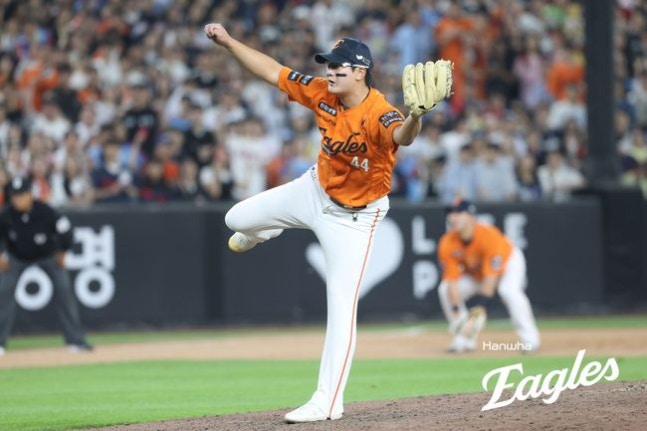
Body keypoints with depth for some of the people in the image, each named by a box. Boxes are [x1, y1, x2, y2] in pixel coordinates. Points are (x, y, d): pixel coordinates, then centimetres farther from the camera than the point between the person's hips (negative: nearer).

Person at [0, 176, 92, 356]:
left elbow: (64, 227, -16)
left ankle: (76, 340, -4)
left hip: (48, 256, -1)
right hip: (17, 257, 1)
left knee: (64, 288, -12)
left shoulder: (44, 211, -32)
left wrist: (62, 252, -7)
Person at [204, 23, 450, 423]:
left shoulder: (377, 115, -35)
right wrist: (228, 41, -6)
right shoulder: (323, 93, -16)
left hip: (354, 217, -7)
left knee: (342, 307, -11)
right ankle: (261, 233, 61)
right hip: (315, 190, 7)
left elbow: (401, 136, -59)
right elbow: (274, 72, -4)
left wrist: (416, 116, -81)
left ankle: (327, 401, -5)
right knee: (238, 219, 21)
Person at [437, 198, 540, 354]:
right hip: (474, 273, 5)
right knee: (445, 290, -14)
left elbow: (491, 276, -39)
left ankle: (529, 340, -22)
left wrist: (479, 309, -45)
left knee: (509, 290, -35)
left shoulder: (488, 236, -37)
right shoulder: (447, 244, -25)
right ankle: (465, 340, -3)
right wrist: (456, 311, -36)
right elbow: (452, 279, -25)